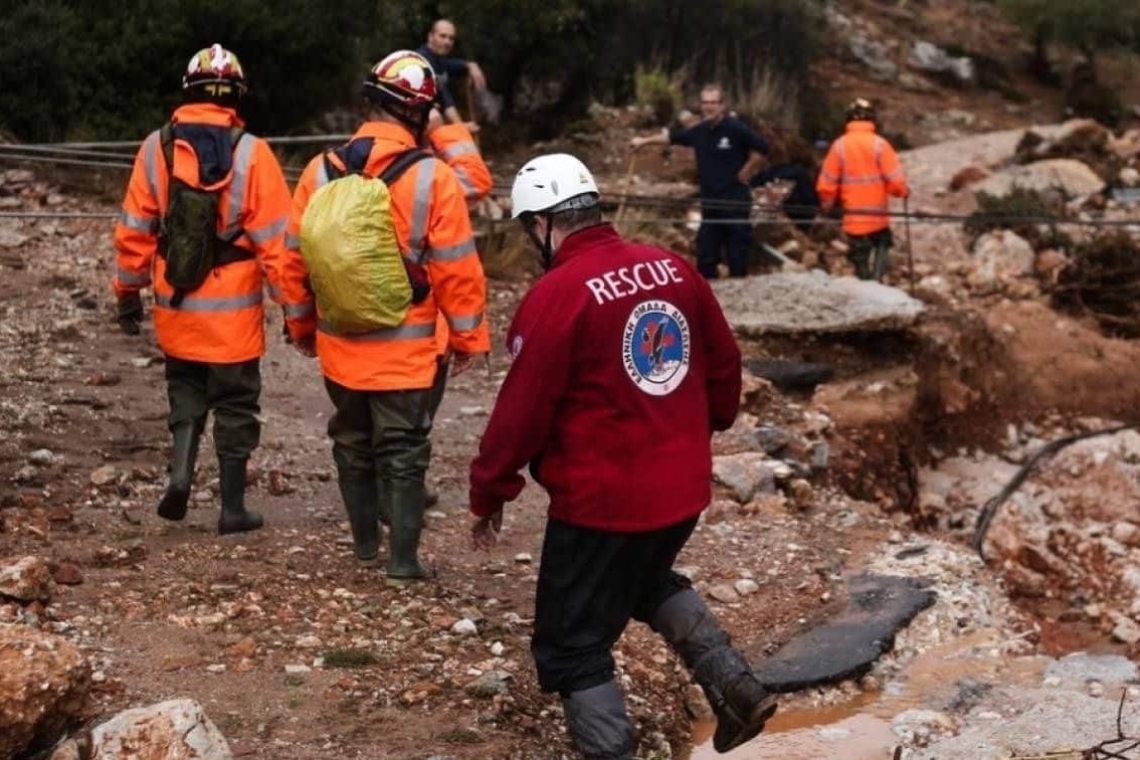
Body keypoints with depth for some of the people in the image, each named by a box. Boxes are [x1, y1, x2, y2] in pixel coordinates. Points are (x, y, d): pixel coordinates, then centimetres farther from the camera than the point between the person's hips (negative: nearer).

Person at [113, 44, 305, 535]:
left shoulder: (156, 148, -3)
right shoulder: (250, 152, -12)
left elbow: (134, 230, 2)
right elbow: (275, 239, -12)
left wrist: (129, 293, 13)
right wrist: (295, 306, -5)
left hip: (176, 305, 3)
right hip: (233, 308, -3)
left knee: (186, 390, 22)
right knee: (235, 404, 10)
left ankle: (180, 472, 2)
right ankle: (233, 508, 15)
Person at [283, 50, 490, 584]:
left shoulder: (322, 170, -2)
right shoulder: (433, 178, -14)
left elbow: (294, 255, 6)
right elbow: (457, 267, -11)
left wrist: (302, 325, 19)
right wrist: (468, 337, 1)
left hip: (340, 345, 4)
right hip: (407, 350, -4)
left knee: (352, 444, 19)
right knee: (402, 452, 6)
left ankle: (365, 544, 31)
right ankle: (403, 560, 6)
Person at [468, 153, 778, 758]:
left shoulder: (556, 295, -19)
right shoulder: (674, 269, 1)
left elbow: (522, 411, -15)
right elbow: (724, 364, 12)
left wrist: (489, 495, -1)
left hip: (600, 500, -7)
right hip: (683, 487, 7)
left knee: (570, 648, 8)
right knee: (651, 580, 33)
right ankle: (735, 688, 19)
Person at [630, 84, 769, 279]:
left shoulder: (735, 129, -13)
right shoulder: (699, 131, 5)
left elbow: (760, 148, -12)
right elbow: (672, 137, 18)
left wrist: (745, 174, -8)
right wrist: (645, 141, 19)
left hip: (735, 201, -6)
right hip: (710, 202, 6)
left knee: (737, 254, -2)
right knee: (705, 255, 10)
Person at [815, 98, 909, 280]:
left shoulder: (839, 146, -6)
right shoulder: (879, 144, -10)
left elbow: (827, 183, -3)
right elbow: (895, 179, -12)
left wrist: (826, 204, 14)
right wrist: (902, 191, 9)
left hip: (853, 219, 1)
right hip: (878, 217, -1)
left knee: (860, 257, 14)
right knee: (882, 244, 22)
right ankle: (877, 274, -1)